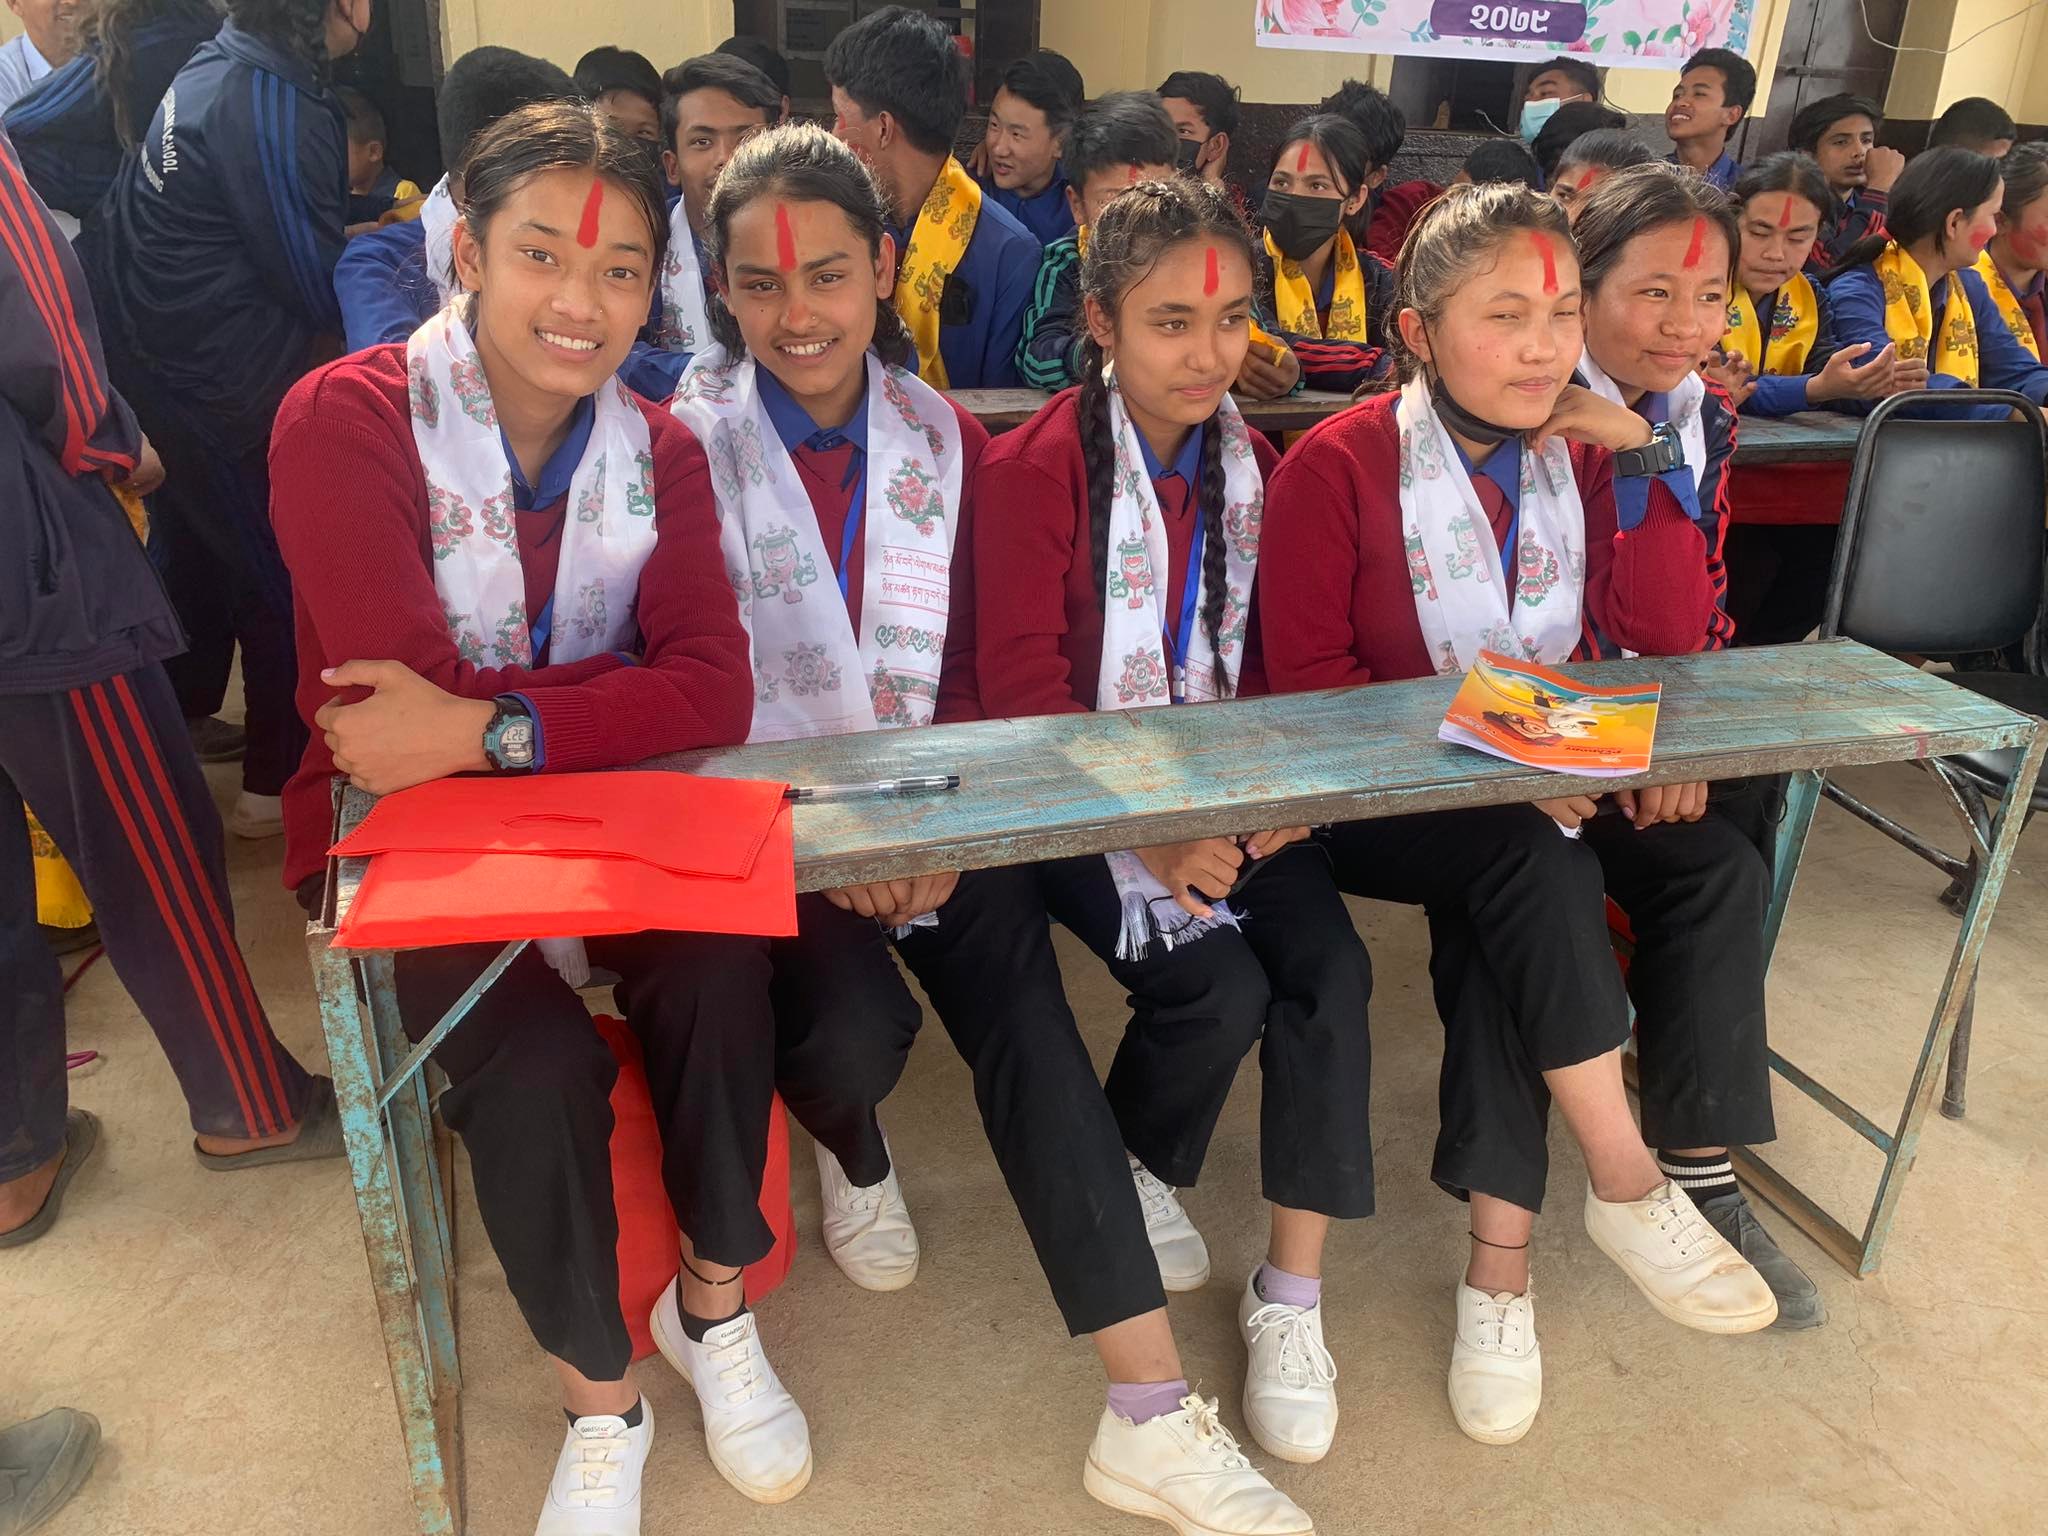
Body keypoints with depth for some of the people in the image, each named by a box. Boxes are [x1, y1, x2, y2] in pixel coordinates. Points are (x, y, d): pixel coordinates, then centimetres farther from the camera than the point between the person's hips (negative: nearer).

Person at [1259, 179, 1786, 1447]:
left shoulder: (1587, 454, 7)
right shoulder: (1338, 465, -8)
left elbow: (1673, 638, -1)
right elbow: (1306, 679, -12)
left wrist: (1639, 462, -9)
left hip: (1551, 783, 4)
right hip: (1385, 801, -3)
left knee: (1494, 925, -27)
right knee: (1533, 863, -31)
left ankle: (1500, 1256, -19)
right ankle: (1630, 1188, -17)